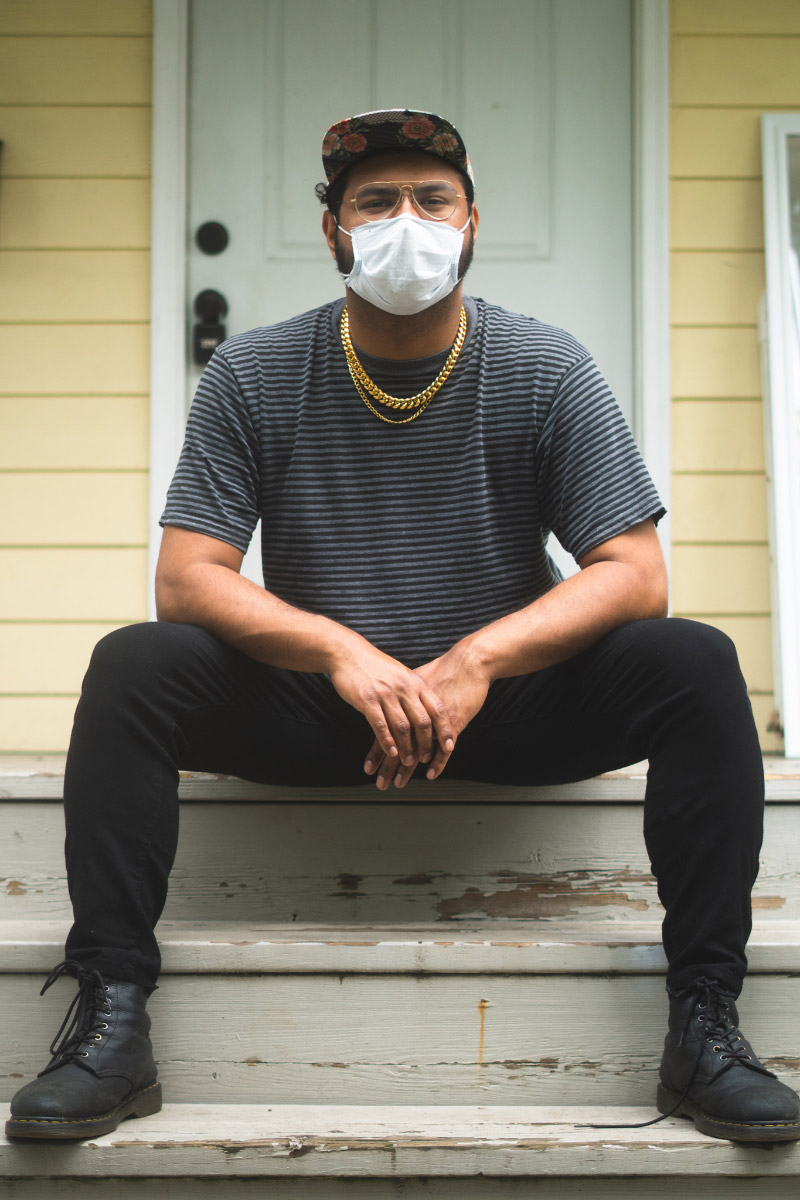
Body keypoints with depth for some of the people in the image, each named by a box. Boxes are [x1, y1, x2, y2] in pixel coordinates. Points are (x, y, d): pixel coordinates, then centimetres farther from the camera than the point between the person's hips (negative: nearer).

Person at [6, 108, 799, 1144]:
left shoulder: (546, 372, -4)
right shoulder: (253, 377, -3)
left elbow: (634, 578, -10)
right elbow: (186, 580, -10)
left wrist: (477, 659, -27)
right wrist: (342, 652, -28)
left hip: (508, 702, 0)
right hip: (309, 708, 0)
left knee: (695, 664, -24)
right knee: (133, 667, -24)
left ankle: (704, 1024, -18)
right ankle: (111, 1020, -20)